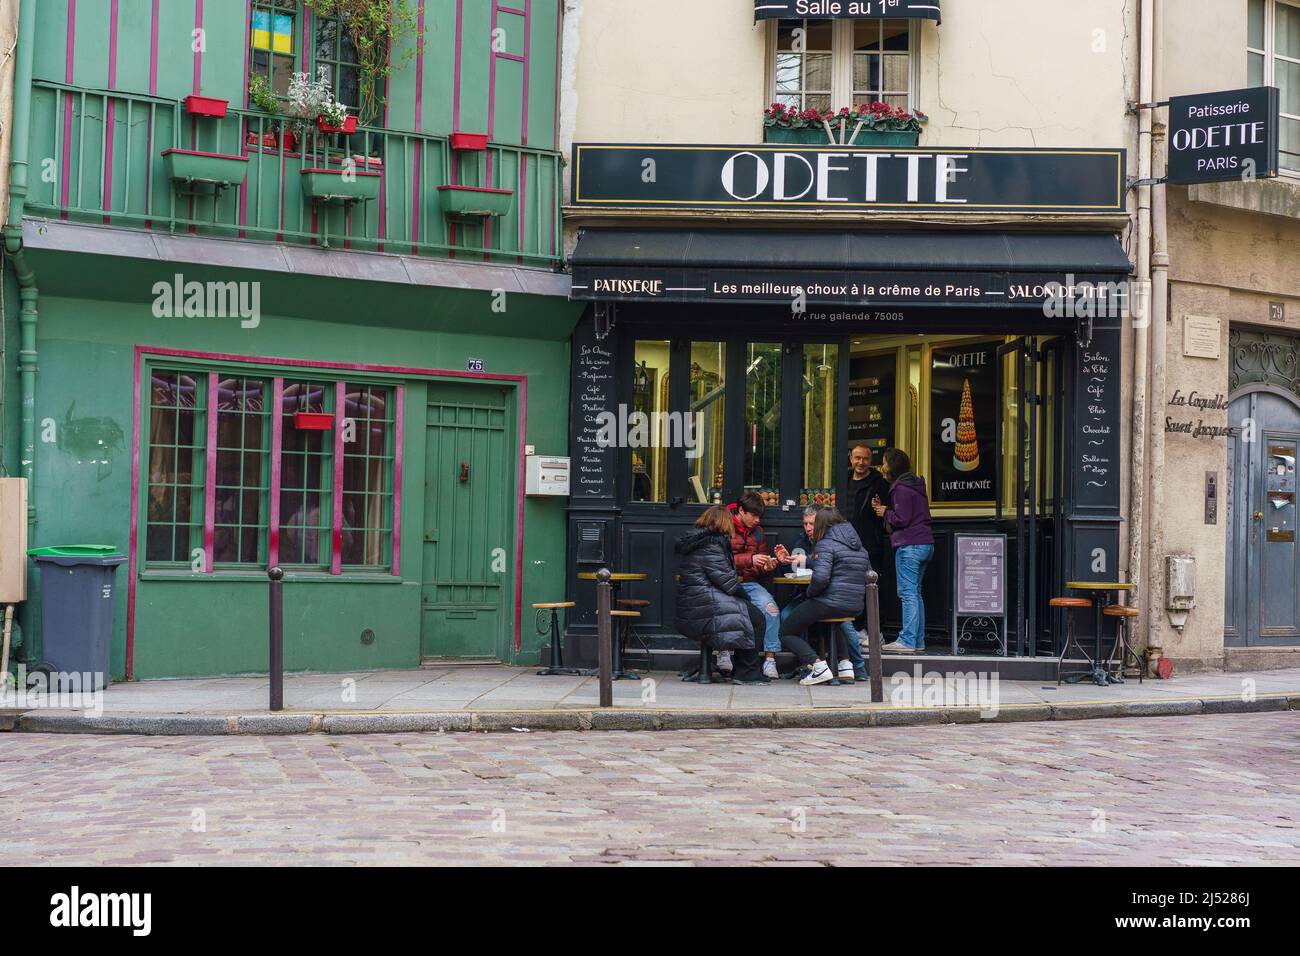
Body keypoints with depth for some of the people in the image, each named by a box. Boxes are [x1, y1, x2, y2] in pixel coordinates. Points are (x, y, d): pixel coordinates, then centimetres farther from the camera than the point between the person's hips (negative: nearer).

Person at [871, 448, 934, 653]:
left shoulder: (901, 488, -11)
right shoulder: (915, 485, 20)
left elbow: (902, 519, -17)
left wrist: (885, 513, 1)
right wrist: (883, 509, 12)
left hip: (909, 546, -10)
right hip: (925, 544, 10)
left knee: (908, 593, -10)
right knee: (915, 593, 12)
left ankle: (907, 641, -11)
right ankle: (918, 641, 12)